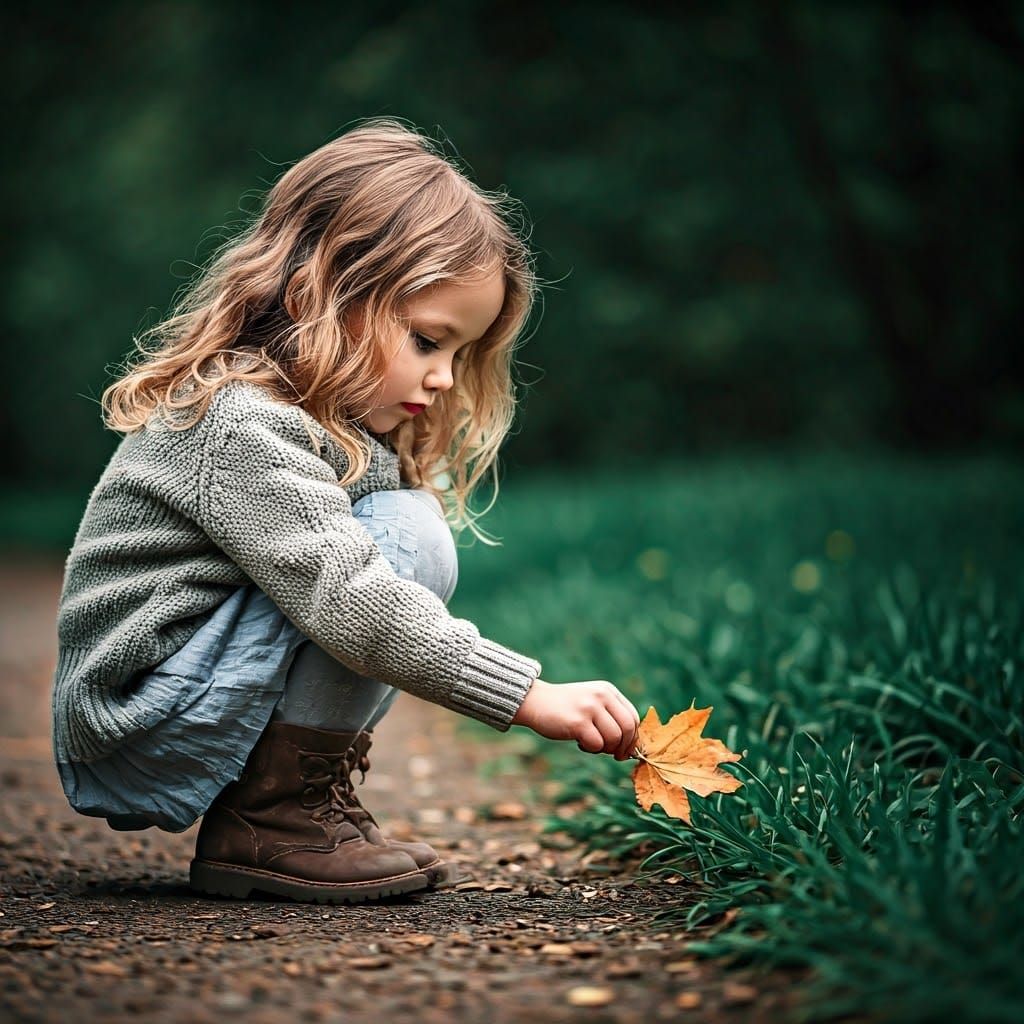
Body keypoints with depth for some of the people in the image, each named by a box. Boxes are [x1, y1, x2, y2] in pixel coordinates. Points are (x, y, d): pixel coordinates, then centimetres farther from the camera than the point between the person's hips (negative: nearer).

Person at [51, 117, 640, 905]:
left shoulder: (316, 421, 12)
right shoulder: (243, 425, -20)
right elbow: (348, 601, -28)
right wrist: (530, 696, -28)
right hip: (138, 741, -10)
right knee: (408, 534, -17)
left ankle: (296, 803, 3)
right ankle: (268, 818, -13)